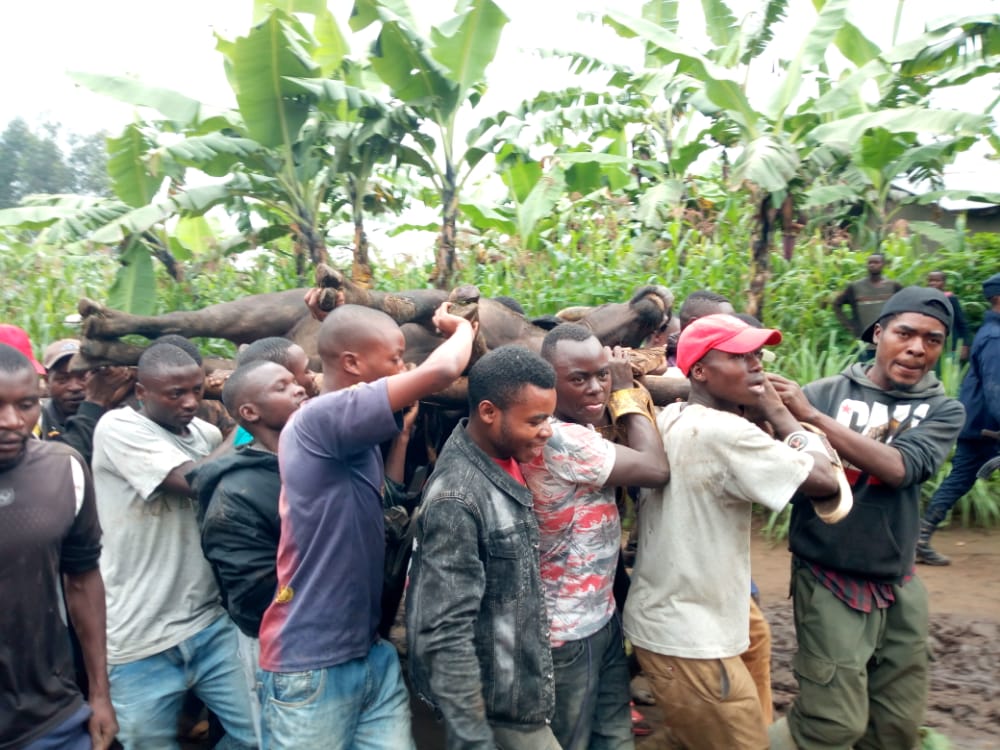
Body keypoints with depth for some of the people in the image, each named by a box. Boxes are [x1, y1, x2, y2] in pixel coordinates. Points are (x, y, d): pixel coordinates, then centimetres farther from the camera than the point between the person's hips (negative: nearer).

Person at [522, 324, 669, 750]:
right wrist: (627, 390, -12)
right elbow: (656, 469, -23)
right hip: (568, 629, -9)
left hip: (602, 614, 9)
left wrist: (626, 390, -6)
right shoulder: (558, 439, -27)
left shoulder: (578, 429, 4)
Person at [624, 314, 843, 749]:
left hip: (657, 622, 9)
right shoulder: (725, 433, -24)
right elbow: (825, 482, -21)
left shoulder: (668, 420, 2)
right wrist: (775, 410, -8)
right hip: (691, 642, -8)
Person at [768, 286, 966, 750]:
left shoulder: (943, 410, 2)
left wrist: (813, 418, -24)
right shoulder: (825, 392, -4)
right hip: (829, 579, -4)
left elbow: (898, 467, -18)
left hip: (899, 585, 4)